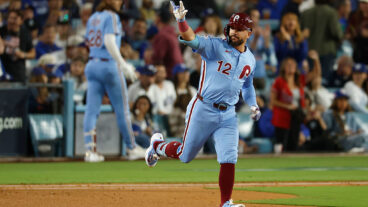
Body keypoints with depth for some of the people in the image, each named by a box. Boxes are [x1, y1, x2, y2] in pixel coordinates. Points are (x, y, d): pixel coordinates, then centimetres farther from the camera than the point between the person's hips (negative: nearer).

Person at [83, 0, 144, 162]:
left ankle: (90, 150, -12)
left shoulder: (92, 18, 13)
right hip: (110, 65, -6)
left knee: (91, 110, -1)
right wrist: (123, 65, -25)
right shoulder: (111, 17, -9)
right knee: (122, 110, 6)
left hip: (92, 65, 6)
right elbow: (109, 42, -21)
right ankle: (131, 149, 15)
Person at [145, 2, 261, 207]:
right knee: (186, 155, 9)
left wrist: (253, 106, 9)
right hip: (203, 111, -4)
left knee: (229, 159, -8)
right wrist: (181, 20, -47)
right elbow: (192, 39, -27)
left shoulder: (250, 59, 9)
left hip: (228, 115, 4)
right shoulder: (215, 46, -10)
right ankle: (158, 145, 39)